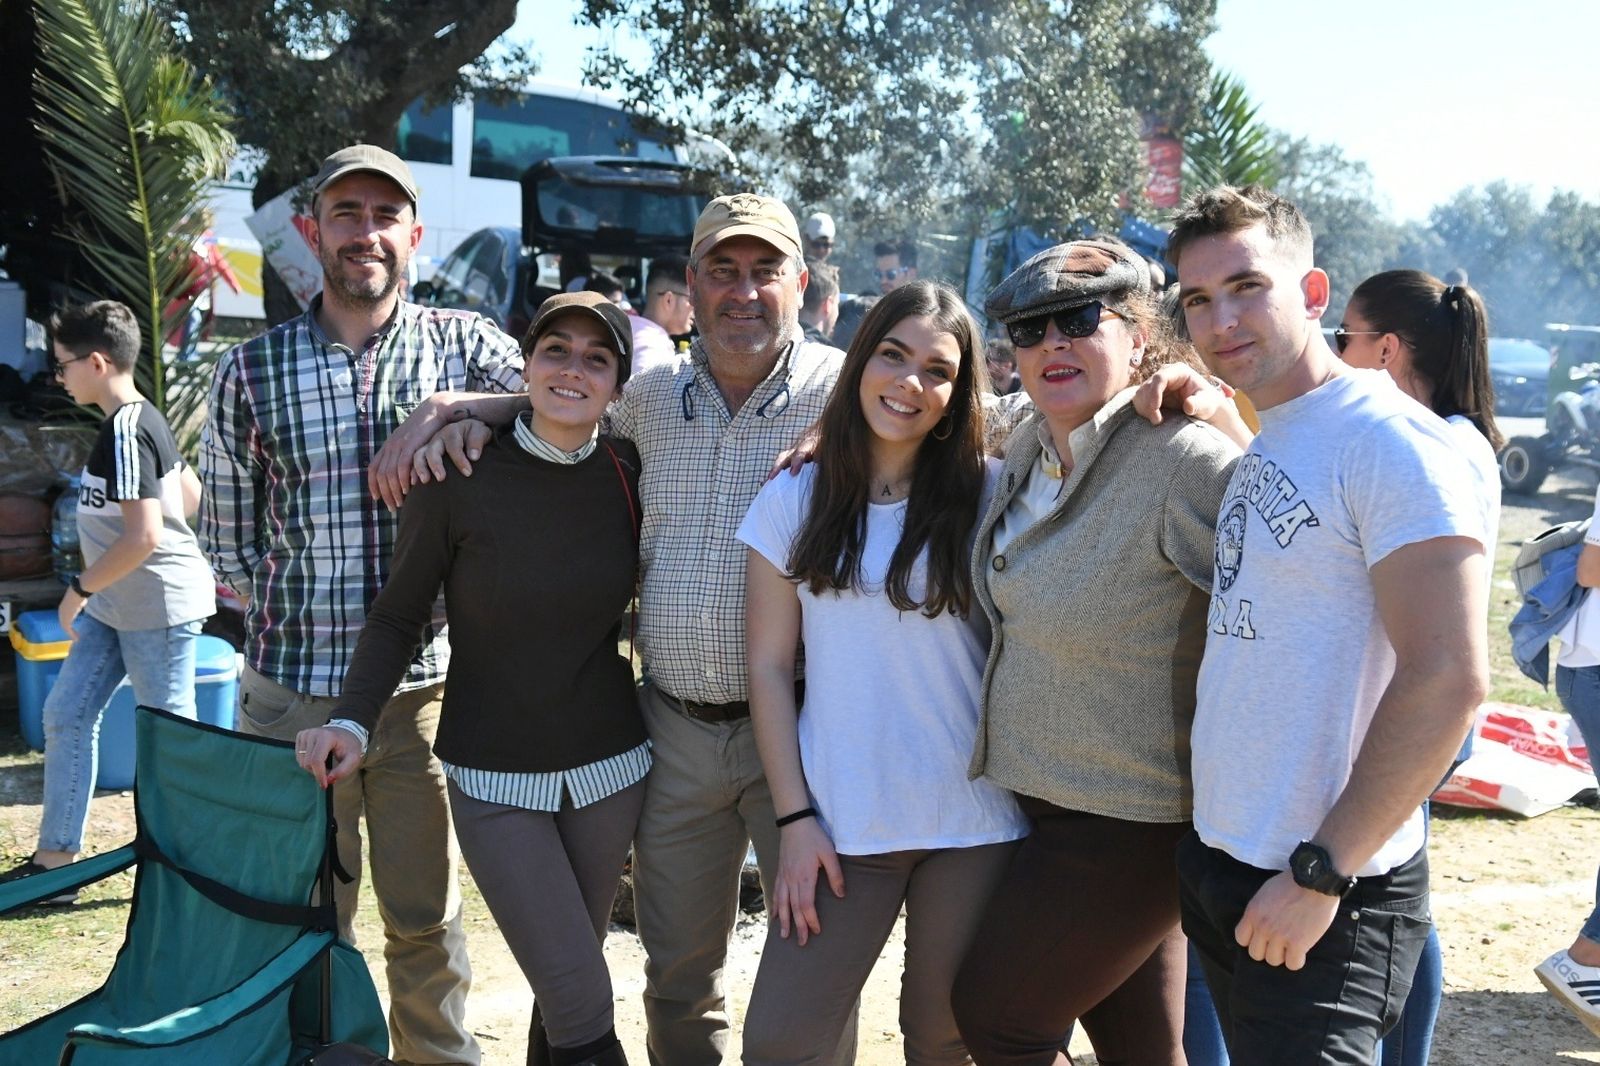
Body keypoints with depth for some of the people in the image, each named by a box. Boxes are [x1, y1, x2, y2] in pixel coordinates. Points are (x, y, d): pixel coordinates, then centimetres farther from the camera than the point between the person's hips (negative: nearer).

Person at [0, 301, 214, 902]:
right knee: (65, 715, 11)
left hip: (157, 606, -10)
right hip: (117, 604, 10)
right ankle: (55, 859, 19)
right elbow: (190, 491, 19)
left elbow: (142, 536, -26)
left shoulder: (124, 432, -20)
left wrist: (79, 589, -13)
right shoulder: (143, 420, 9)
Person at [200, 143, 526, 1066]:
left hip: (427, 686, 0)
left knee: (428, 919, 13)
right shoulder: (253, 370, 3)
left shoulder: (463, 343, 3)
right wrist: (298, 608, -1)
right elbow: (228, 538, 8)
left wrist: (445, 407, -23)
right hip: (294, 687, 1)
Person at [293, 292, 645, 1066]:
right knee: (580, 1001, -6)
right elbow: (399, 615, -5)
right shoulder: (459, 475, -11)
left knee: (571, 980, 16)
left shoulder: (628, 473, -3)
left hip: (611, 767, 3)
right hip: (496, 780, -3)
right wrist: (352, 720, -17)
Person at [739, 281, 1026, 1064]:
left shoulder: (988, 495, -1)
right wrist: (794, 817, -2)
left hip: (974, 820, 0)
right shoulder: (793, 500, 1)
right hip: (840, 820, 1)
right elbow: (769, 666, 1)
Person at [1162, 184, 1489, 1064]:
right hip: (1219, 862, 8)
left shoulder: (1391, 440, -15)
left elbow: (1446, 679, -21)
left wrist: (1321, 873, -20)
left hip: (1322, 895, -8)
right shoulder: (1256, 447, 10)